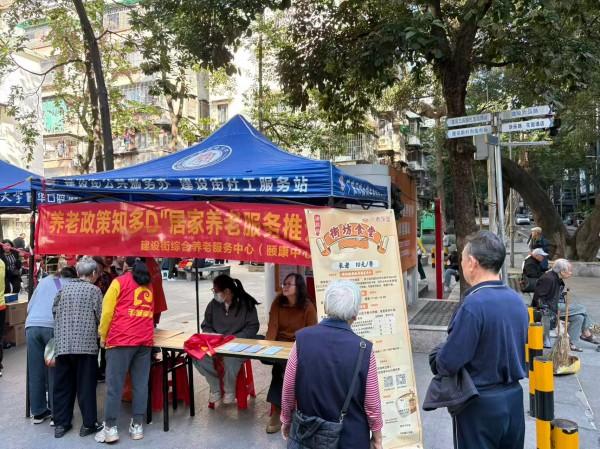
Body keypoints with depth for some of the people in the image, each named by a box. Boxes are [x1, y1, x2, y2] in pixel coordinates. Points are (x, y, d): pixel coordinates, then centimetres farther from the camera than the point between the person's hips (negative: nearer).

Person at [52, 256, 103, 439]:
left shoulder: (64, 288, 9)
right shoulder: (94, 290, -4)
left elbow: (54, 311, 12)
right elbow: (100, 316, -7)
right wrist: (98, 331, 13)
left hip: (63, 343, 4)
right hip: (86, 343, -4)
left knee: (62, 384, 13)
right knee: (86, 385, 5)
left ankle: (61, 424, 20)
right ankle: (88, 424, 12)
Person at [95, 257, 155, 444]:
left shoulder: (120, 281, 3)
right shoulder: (149, 284, 17)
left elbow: (107, 311, -2)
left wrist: (103, 336, 9)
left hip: (121, 339, -4)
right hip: (145, 340, 4)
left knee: (114, 385, 1)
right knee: (140, 384, 6)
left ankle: (110, 428, 4)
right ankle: (137, 426, 10)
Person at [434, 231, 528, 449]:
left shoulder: (473, 305, -26)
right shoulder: (517, 299, -1)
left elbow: (448, 363, -24)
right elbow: (517, 347, 10)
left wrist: (438, 360, -3)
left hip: (480, 405, -7)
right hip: (514, 396, 7)